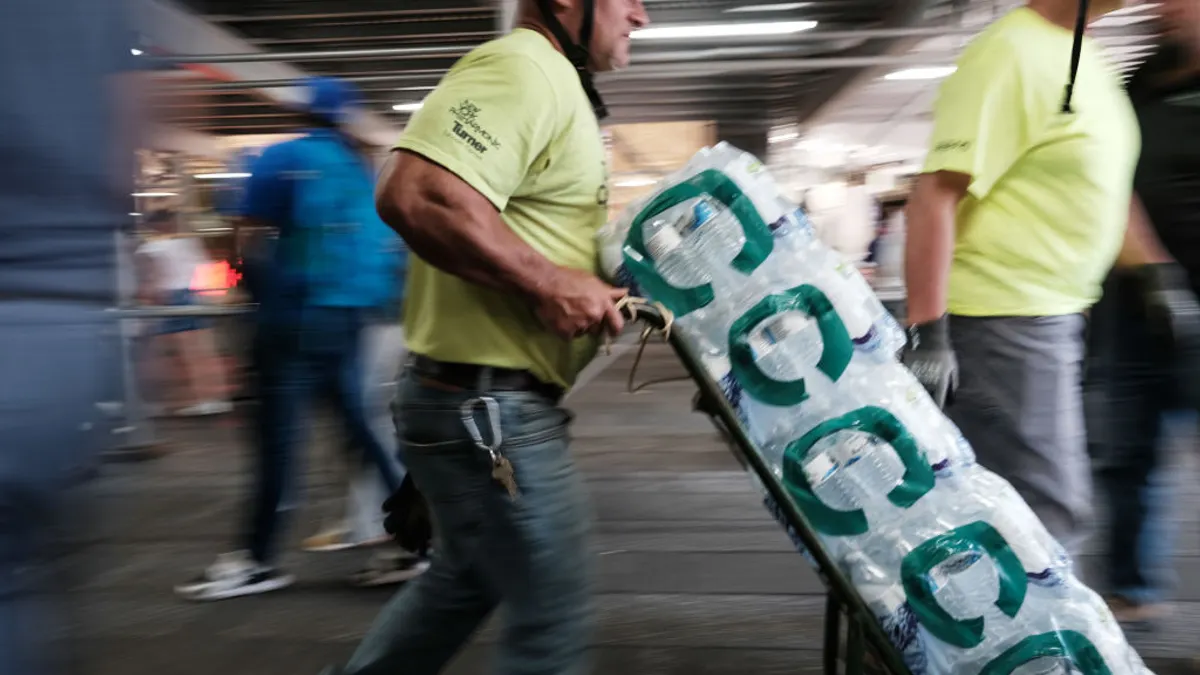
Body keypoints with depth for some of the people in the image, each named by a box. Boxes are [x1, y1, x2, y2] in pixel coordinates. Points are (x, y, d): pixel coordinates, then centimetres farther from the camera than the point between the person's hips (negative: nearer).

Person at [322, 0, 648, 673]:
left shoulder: (553, 86, 17)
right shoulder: (520, 69, -17)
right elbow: (415, 194, -32)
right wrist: (548, 282, -25)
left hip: (483, 404, 11)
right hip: (489, 409, -11)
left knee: (467, 580, 25)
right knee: (556, 619, 5)